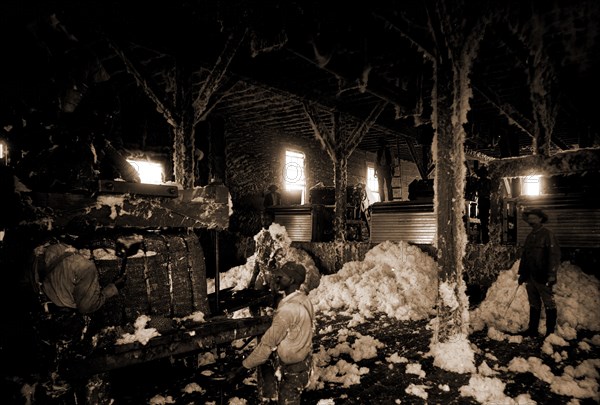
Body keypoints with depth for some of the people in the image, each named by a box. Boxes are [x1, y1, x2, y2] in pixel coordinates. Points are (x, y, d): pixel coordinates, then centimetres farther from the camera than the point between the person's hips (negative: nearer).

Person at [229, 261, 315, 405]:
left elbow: (268, 343, -26)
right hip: (302, 362, 8)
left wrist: (243, 368, -19)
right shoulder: (303, 299, -2)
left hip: (291, 368, -8)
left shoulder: (289, 309, -29)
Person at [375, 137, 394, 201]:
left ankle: (390, 199, -7)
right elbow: (376, 161, 11)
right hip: (380, 170, 2)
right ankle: (382, 200, -2)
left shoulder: (388, 151, 7)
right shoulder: (378, 151, 12)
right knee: (381, 186, -1)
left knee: (389, 186, -4)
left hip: (387, 169, -2)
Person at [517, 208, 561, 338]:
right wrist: (522, 273, 17)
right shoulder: (530, 236, 15)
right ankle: (532, 330, 21)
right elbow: (524, 256, 19)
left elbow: (554, 254, -14)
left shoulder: (548, 234, -7)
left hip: (542, 277, -7)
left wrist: (552, 274, -19)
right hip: (530, 276, 8)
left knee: (549, 304, 1)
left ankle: (550, 331, 8)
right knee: (534, 304, 14)